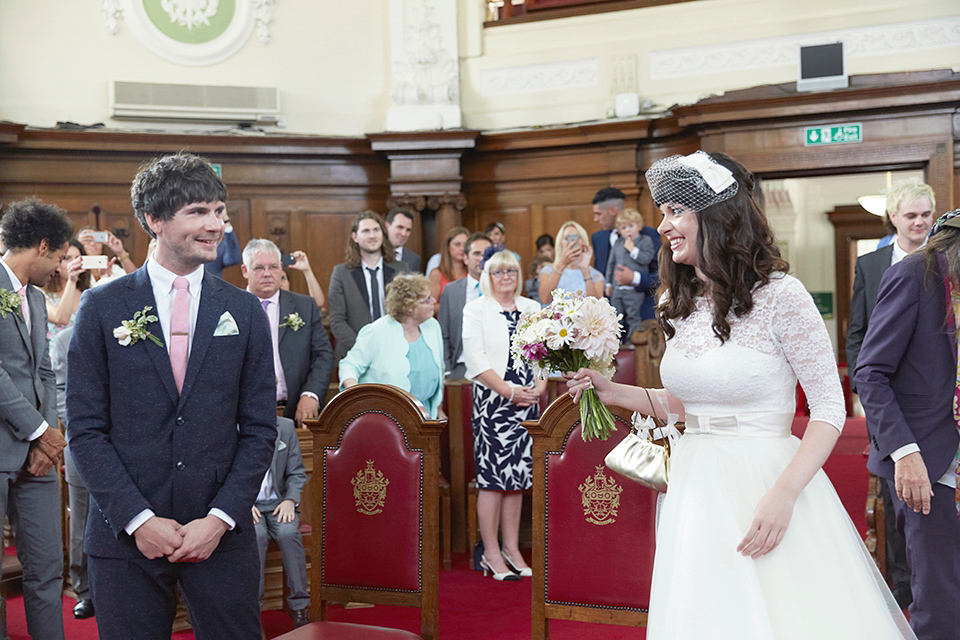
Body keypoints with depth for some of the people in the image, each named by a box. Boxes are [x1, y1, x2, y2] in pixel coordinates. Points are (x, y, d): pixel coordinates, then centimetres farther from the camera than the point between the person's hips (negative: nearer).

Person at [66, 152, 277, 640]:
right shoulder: (102, 308, 0)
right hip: (124, 535, -1)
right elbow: (84, 429, -3)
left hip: (222, 532, 1)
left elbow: (259, 429, 3)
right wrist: (138, 519, -11)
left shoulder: (244, 312, 4)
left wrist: (220, 518, -7)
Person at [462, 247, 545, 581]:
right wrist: (510, 392, -14)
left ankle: (512, 547, 14)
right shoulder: (475, 310, 2)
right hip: (492, 400, -4)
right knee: (492, 476, -5)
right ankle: (491, 552, 2)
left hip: (528, 401, 4)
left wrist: (539, 388, -6)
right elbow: (476, 359, -7)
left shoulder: (533, 309, 14)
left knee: (518, 475, 6)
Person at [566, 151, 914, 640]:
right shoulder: (678, 305, 7)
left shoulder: (779, 296, -12)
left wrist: (783, 495, -21)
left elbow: (829, 406, -12)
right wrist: (613, 393, 6)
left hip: (768, 478, -6)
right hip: (696, 488, 6)